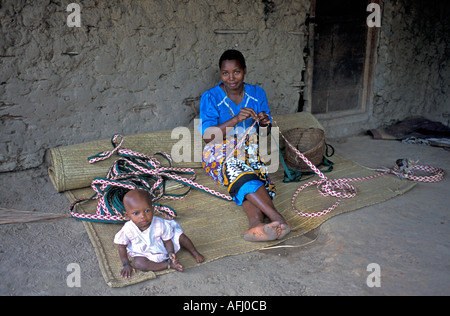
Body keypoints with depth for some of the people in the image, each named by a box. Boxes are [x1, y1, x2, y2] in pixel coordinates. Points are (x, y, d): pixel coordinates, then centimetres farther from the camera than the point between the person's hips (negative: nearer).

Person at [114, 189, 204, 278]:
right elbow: (122, 247, -11)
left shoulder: (160, 224, -26)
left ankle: (194, 252, 19)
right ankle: (169, 265, -23)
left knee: (180, 236, -11)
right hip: (144, 254, -1)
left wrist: (171, 253, -30)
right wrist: (126, 264, -14)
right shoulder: (127, 230, -28)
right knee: (138, 264, -31)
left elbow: (167, 241, -13)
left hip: (164, 249, 1)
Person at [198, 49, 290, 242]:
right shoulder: (210, 98, -3)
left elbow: (264, 135, 10)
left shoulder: (257, 94, 7)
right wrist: (236, 120, -25)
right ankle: (278, 219, -46)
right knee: (243, 175, -36)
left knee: (246, 183, -32)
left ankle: (256, 222, -53)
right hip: (220, 153, -3)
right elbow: (207, 136, -13)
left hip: (249, 152, 3)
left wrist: (264, 124, -15)